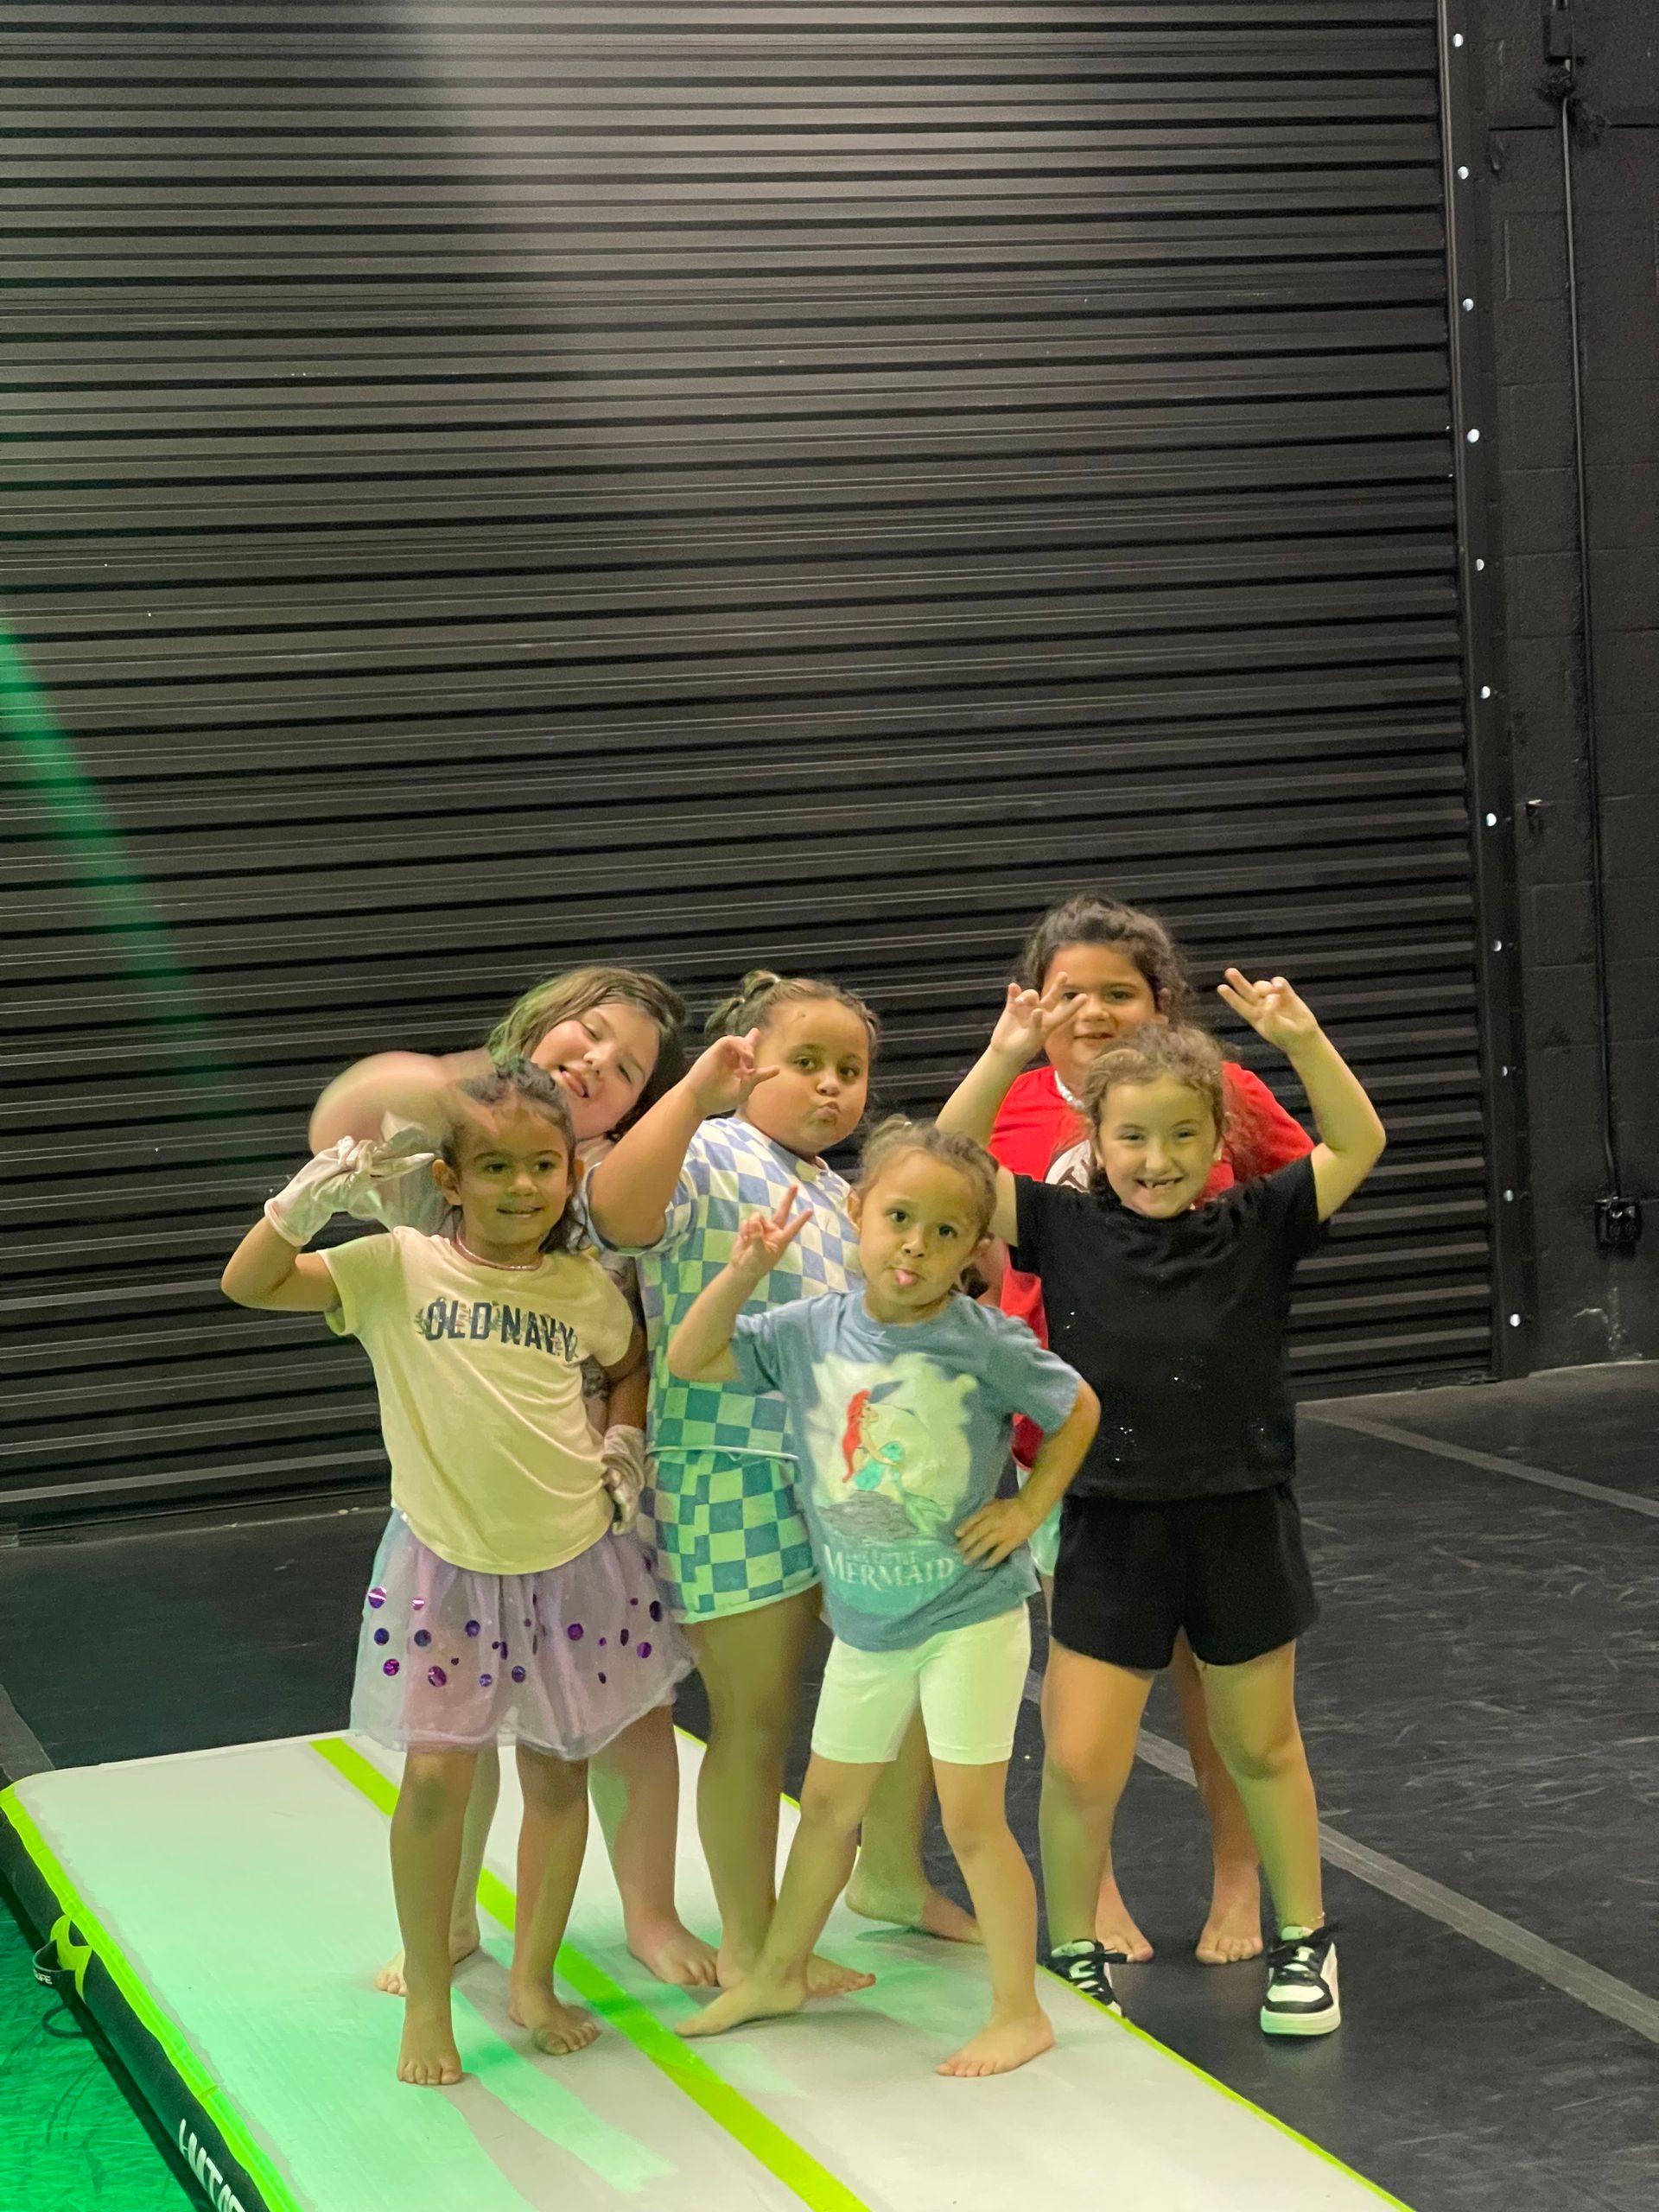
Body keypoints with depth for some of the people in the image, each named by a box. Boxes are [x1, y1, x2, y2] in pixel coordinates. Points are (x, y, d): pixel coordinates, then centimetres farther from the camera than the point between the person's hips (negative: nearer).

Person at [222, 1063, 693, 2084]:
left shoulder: (586, 1286, -2)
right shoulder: (399, 1268, -9)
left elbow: (635, 1364, 20)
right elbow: (250, 1283, -16)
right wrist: (315, 1191, -28)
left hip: (569, 1560, 3)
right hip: (445, 1564, -3)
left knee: (559, 1771, 11)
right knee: (437, 1773, -6)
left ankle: (534, 1980, 30)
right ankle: (428, 1998, 12)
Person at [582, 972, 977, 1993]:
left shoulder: (834, 1190, 17)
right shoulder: (708, 1160, -11)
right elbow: (617, 1208, -34)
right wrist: (698, 1091, -38)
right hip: (736, 1480, -8)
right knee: (755, 1718, 2)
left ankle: (891, 1874, 37)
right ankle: (751, 1948, 17)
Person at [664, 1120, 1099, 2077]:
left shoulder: (985, 1342, -15)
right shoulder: (809, 1331, -6)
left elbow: (1078, 1409, 0)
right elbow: (691, 1361, -2)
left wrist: (1029, 1508, -7)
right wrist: (746, 1271, -13)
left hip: (970, 1613, -4)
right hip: (864, 1620, 5)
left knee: (971, 1817, -2)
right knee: (830, 1800, 19)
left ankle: (1020, 2012, 12)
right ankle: (779, 1974, 37)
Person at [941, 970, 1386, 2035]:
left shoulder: (1258, 1227, -4)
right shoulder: (1065, 1228, -4)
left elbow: (1359, 1147, -12)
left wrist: (1301, 1039, -25)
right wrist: (1006, 1059, -19)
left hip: (1243, 1525, 1)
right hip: (1112, 1532, 0)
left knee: (1261, 1746, 16)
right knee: (1080, 1762, -2)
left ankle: (1304, 1938, 34)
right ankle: (1074, 1952, 20)